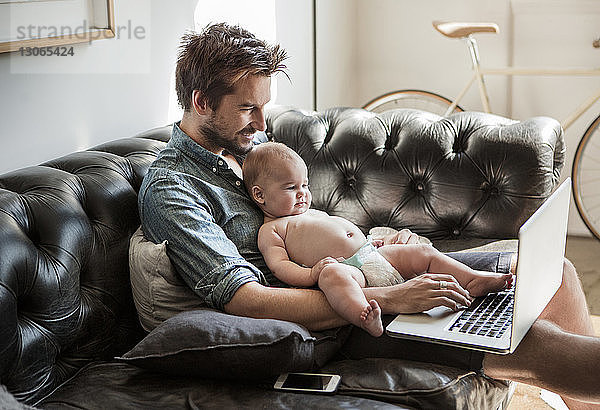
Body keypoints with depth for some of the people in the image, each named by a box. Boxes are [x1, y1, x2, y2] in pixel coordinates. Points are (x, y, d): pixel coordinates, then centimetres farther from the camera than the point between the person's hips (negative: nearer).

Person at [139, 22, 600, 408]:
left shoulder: (250, 144, 12)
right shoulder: (169, 191, -15)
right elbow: (247, 302, -24)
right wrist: (388, 298, -27)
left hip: (359, 270, 9)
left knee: (555, 273, 5)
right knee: (529, 341, -24)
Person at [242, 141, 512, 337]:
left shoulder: (313, 213, 32)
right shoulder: (271, 230, 5)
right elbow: (279, 265, -9)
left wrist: (369, 242, 22)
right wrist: (310, 274, -26)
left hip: (375, 256, 9)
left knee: (424, 253, 3)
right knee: (331, 274, -44)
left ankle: (474, 281, -1)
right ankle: (365, 318, -66)